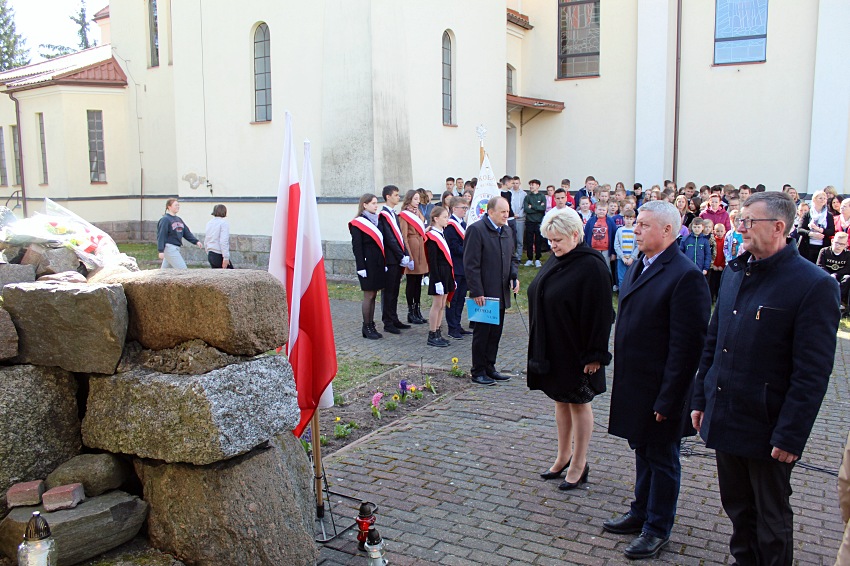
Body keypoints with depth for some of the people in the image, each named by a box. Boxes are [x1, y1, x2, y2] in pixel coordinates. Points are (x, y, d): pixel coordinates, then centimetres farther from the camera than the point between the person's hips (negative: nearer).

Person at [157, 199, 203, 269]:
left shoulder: (179, 219, 15)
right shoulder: (165, 219, -11)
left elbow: (187, 232, 13)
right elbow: (161, 236, -15)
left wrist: (196, 241, 1)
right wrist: (161, 251, -20)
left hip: (176, 248, 8)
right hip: (169, 247, -8)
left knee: (165, 270, 13)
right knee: (183, 269, -10)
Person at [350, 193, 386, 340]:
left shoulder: (376, 220, 14)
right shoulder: (358, 224, -8)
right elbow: (357, 247, -12)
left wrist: (384, 263, 10)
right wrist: (361, 267, -17)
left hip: (378, 263, 7)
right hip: (367, 264, -7)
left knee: (373, 295, 11)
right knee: (368, 296, -2)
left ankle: (371, 326, 17)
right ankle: (366, 327, 7)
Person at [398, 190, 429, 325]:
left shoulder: (418, 213, 16)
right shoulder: (404, 215, -8)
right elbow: (404, 237, -12)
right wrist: (408, 256, -16)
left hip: (421, 249, 7)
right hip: (412, 248, -7)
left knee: (418, 281, 10)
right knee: (411, 281, -1)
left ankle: (417, 310, 16)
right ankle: (411, 312, 6)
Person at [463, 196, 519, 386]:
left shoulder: (507, 231, 12)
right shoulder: (476, 230, -13)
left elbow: (513, 258, 21)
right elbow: (471, 265, -16)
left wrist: (514, 276, 2)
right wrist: (476, 292, -18)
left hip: (501, 293, 8)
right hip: (484, 295, -7)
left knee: (495, 333, 14)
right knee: (482, 333, 3)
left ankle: (489, 368, 26)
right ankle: (478, 372, 14)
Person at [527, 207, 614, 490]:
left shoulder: (591, 266, -18)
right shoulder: (555, 261, 7)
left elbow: (599, 314, -18)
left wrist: (594, 355, -18)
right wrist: (540, 347, 15)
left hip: (575, 351, -7)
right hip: (551, 348, 8)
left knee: (579, 403, 6)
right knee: (561, 401, 17)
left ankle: (579, 465, 20)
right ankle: (563, 456, 31)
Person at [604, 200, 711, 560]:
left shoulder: (686, 276, -21)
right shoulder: (638, 266, 8)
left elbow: (687, 345, -22)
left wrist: (668, 399, -20)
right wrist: (622, 378, 14)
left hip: (660, 389, -8)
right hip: (634, 384, 8)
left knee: (662, 459, 10)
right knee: (642, 451, 22)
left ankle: (657, 528, 27)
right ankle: (641, 513, 40)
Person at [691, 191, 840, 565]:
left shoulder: (814, 285, -15)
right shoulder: (735, 272, 7)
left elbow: (813, 373, -16)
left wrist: (790, 436, -17)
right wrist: (701, 398, 12)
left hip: (767, 428, -6)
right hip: (724, 419, 6)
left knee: (772, 520, 13)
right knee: (737, 508, 20)